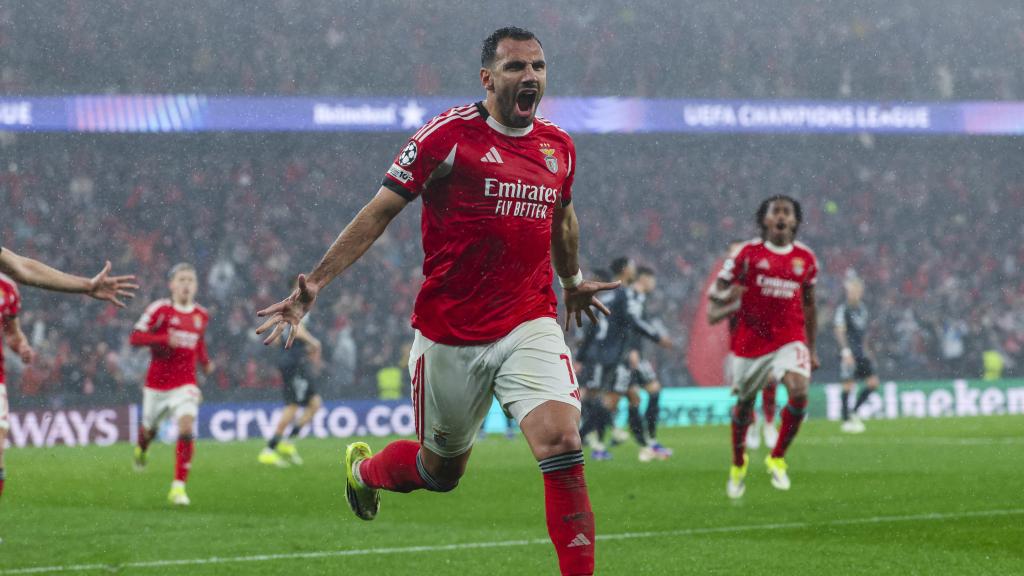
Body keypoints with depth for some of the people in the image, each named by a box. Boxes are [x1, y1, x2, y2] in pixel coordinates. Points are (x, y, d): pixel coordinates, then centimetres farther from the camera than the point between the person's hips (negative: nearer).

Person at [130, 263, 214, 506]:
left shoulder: (201, 315, 5)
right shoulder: (160, 309, -10)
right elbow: (135, 337, -13)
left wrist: (205, 362, 8)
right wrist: (165, 339, -26)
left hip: (185, 383, 2)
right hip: (158, 383, -2)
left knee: (186, 427, -20)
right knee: (149, 429, 16)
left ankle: (179, 486, -17)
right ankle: (141, 449, 56)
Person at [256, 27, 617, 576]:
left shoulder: (558, 146, 7)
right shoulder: (449, 134, -9)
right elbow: (380, 211, -8)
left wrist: (572, 281, 44)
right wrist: (315, 283, -15)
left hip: (530, 324, 3)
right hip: (449, 334, -3)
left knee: (562, 443, -20)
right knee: (441, 470, 14)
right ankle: (364, 468, 48)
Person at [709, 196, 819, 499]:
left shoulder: (805, 258, 5)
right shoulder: (748, 253, -4)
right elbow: (715, 294, -2)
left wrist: (811, 348, 17)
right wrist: (727, 296, -26)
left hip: (790, 340, 1)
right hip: (751, 339, -1)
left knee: (799, 391, -23)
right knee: (744, 403, 11)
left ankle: (777, 459, -4)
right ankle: (738, 465, 37)